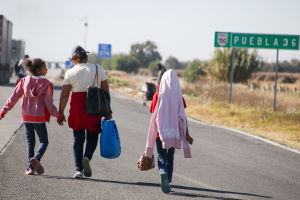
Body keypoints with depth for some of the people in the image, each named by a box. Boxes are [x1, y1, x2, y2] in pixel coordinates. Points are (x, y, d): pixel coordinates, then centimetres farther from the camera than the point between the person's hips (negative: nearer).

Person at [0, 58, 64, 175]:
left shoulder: (24, 81, 1)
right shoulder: (45, 83, -9)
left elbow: (14, 97, 1)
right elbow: (49, 104, -9)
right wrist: (58, 115, 2)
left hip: (26, 117, 4)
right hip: (39, 118, -4)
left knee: (30, 142, 15)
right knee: (44, 141, 8)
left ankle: (31, 168, 10)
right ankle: (36, 158, -20)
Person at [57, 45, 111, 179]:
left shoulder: (70, 73, 1)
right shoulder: (98, 69, 4)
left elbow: (64, 95, -1)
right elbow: (106, 90, 3)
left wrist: (60, 113, 5)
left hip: (77, 107, 0)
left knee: (78, 139, 9)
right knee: (92, 137, 11)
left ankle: (79, 169, 6)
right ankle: (87, 157, -18)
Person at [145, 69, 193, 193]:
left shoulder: (158, 96, -5)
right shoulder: (179, 97, -2)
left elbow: (154, 117, -3)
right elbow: (183, 117, -5)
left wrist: (151, 135, 5)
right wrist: (187, 135, -2)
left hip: (161, 132, -2)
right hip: (175, 132, 2)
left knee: (161, 157, 3)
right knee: (170, 157, 16)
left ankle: (163, 173, -26)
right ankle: (167, 183, 18)